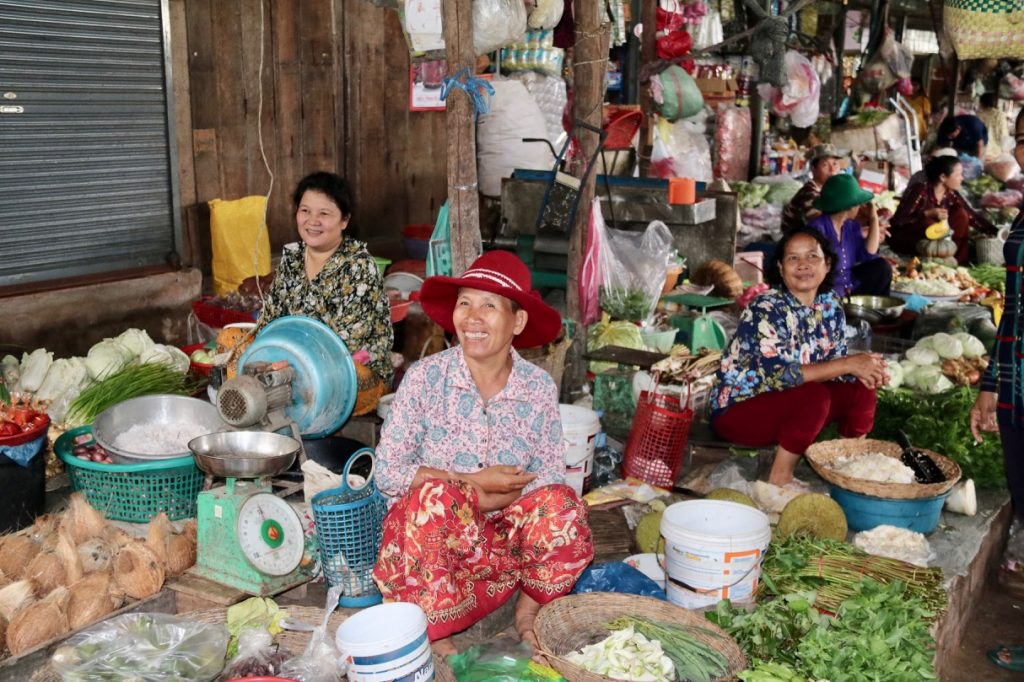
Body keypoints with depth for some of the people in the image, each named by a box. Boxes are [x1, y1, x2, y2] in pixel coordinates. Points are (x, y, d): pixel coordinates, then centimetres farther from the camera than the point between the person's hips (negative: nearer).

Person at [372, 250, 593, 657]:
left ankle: (530, 612, -1)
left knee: (561, 503, -26)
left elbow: (550, 477, -6)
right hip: (426, 535, -2)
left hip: (502, 539, 2)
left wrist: (489, 500, -21)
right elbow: (387, 472, -11)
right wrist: (472, 483, -17)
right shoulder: (426, 377, -11)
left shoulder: (539, 388, -6)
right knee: (437, 495, -34)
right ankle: (435, 637, -17)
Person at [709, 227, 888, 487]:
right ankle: (780, 478, -16)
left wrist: (867, 369, -22)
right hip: (736, 410, -7)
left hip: (788, 404, 7)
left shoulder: (830, 307, 0)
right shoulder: (766, 309, -22)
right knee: (814, 396, -30)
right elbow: (778, 374, -31)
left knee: (861, 387, -8)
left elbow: (836, 367, 2)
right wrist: (849, 364, -28)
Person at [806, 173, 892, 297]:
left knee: (881, 266, -1)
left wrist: (874, 219, 5)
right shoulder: (818, 227, -16)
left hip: (849, 290, 8)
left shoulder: (851, 226, 8)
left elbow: (869, 256, 3)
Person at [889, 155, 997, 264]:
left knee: (961, 214, -9)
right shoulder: (919, 191, -23)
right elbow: (898, 220, -26)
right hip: (902, 239, -6)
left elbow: (972, 216, -1)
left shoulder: (951, 195, -5)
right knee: (929, 223, -34)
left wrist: (994, 232, -8)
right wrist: (927, 214, -33)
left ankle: (957, 261, -7)